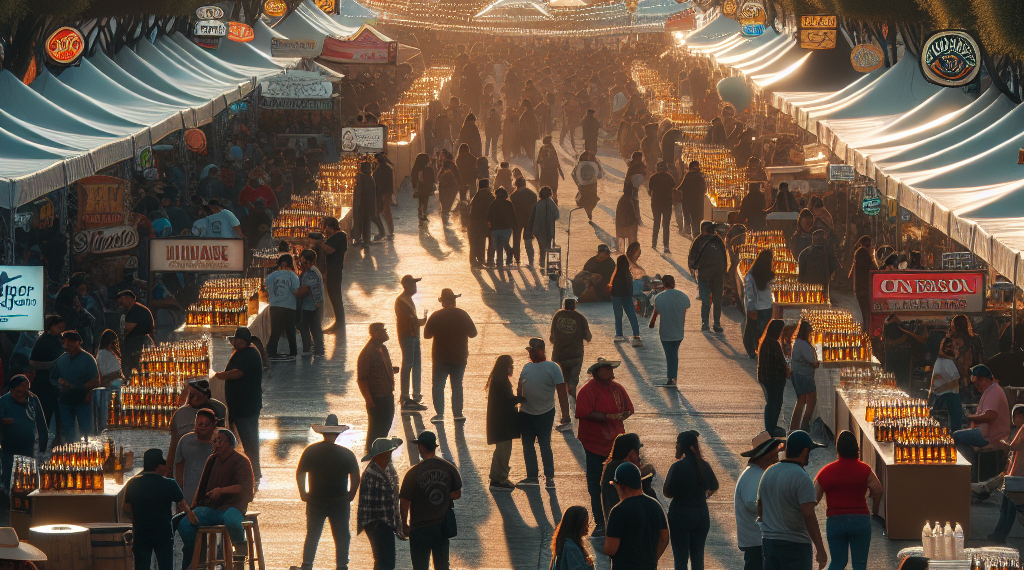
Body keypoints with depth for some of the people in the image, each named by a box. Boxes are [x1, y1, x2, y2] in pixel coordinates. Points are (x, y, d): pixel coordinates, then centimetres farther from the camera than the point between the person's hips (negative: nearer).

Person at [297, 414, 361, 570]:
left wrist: (303, 493, 12)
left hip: (315, 502, 2)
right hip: (340, 503, -2)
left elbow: (299, 473, 2)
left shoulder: (310, 451, -4)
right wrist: (350, 495, 5)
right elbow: (356, 478, -9)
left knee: (312, 535, 13)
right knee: (342, 537, 7)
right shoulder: (346, 454, -9)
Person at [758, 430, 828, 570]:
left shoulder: (768, 473, 10)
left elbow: (760, 511, 17)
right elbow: (808, 516, -19)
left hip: (768, 542, 7)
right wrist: (820, 549, -16)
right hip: (795, 544, -7)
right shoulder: (801, 477, -14)